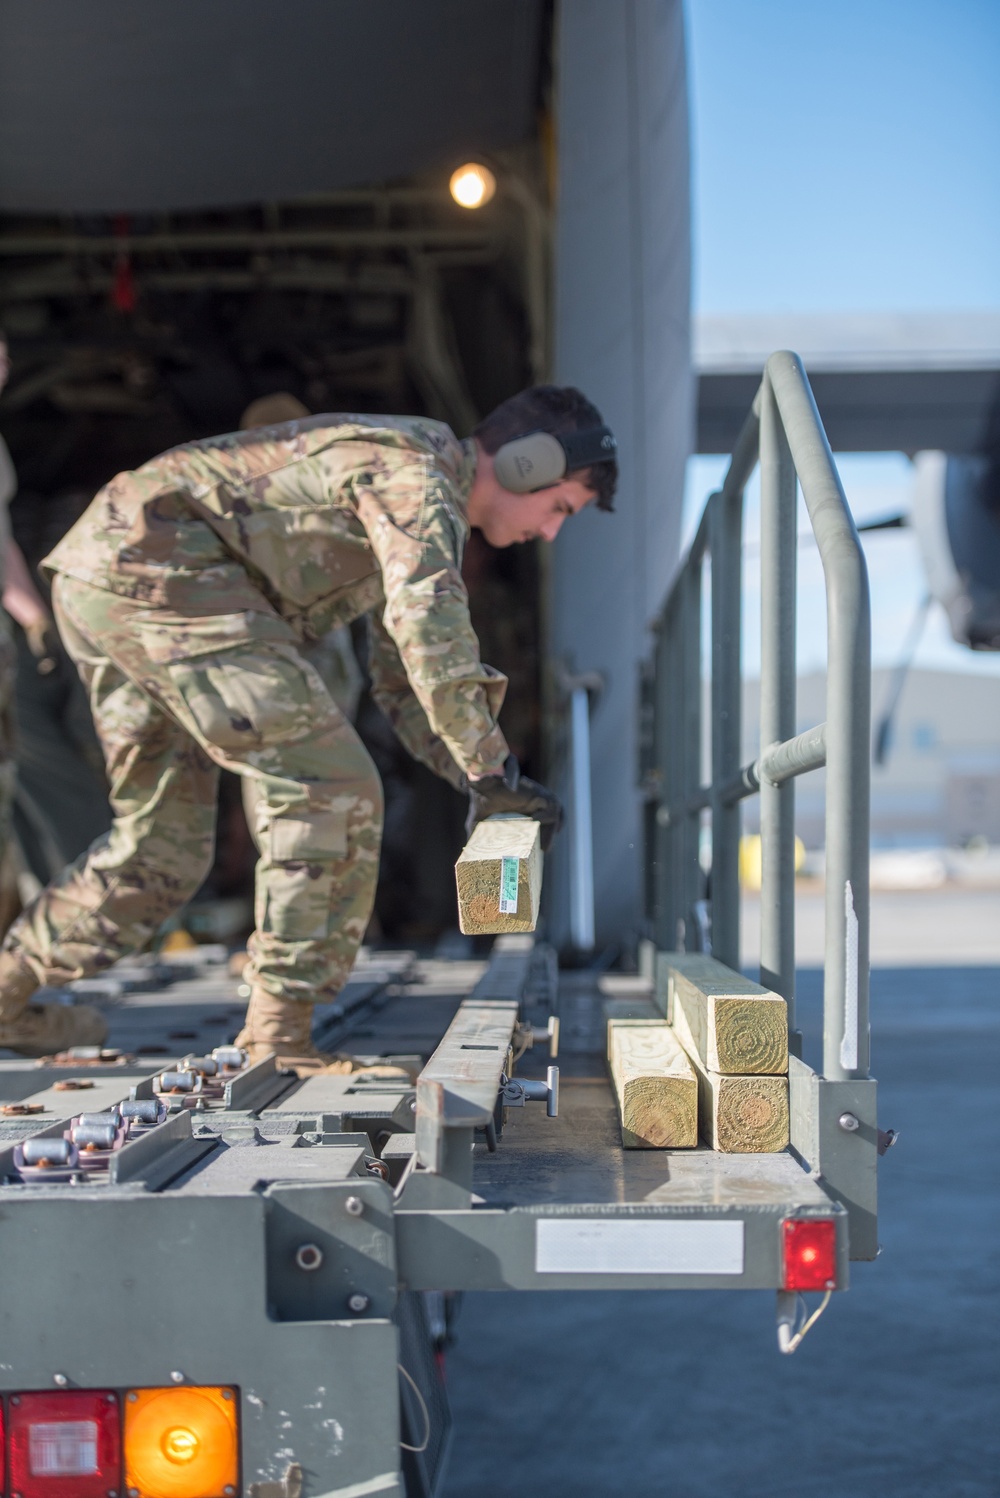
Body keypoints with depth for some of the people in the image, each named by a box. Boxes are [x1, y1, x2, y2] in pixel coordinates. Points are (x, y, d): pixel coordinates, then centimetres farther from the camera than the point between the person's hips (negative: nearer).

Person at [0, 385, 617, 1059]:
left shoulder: (426, 506, 23)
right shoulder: (416, 470, -9)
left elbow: (403, 682, 26)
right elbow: (430, 625, -25)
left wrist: (476, 776, 13)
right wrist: (490, 770, -20)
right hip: (156, 569, -11)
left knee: (163, 847, 18)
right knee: (331, 792, -11)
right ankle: (278, 1042, -8)